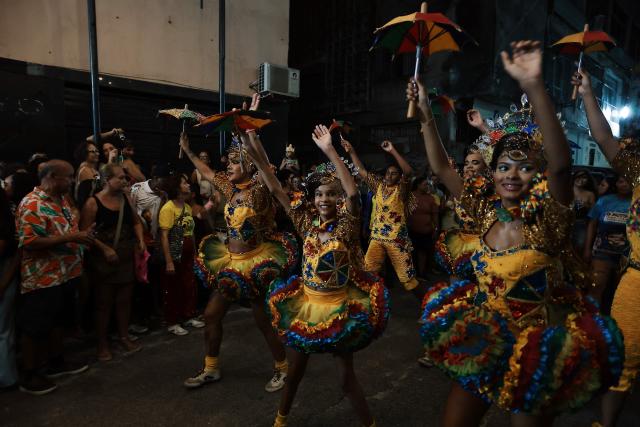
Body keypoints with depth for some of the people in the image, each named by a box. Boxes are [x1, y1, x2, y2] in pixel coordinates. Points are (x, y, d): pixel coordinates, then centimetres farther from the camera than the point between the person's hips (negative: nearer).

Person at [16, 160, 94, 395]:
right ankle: (29, 376, 22)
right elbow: (30, 242, -27)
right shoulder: (32, 204, -20)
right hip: (43, 279, -9)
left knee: (58, 322, 21)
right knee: (35, 328, 6)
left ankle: (57, 362, 37)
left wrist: (82, 235, 5)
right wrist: (71, 237, -27)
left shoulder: (61, 199, 10)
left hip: (64, 275, 9)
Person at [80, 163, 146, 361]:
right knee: (104, 302, 6)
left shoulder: (125, 198, 4)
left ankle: (124, 337, 28)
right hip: (103, 260, -5)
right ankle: (102, 343, 21)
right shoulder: (93, 202, -12)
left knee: (124, 300, 12)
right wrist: (105, 249, -19)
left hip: (126, 258, 5)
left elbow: (136, 221, 15)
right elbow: (85, 231, -16)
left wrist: (141, 240, 1)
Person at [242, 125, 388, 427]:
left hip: (340, 306, -4)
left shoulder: (347, 224, -14)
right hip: (307, 302, 4)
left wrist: (330, 151, -39)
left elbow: (353, 192, -33)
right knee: (297, 364, 20)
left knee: (347, 373, 8)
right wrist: (259, 157, -19)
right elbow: (276, 191, -8)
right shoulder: (308, 222, -3)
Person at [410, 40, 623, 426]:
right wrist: (427, 114, -7)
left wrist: (534, 86, -47)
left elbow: (561, 163, -36)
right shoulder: (487, 210, -4)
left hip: (538, 350, -4)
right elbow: (441, 167, -1)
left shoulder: (547, 216, -17)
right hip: (482, 341, 5)